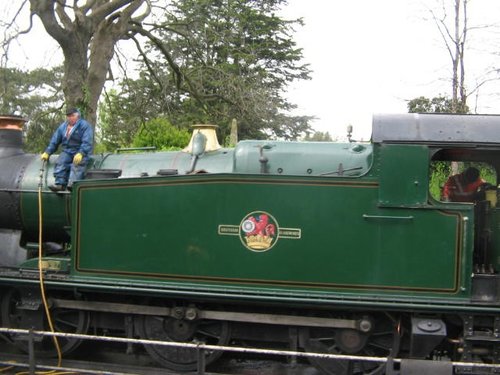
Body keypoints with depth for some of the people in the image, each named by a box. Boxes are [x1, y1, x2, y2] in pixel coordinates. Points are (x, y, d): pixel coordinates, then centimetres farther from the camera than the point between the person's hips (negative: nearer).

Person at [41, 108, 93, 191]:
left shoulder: (85, 126, -5)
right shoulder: (63, 126, 15)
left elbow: (87, 142, -17)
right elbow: (54, 141, 19)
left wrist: (81, 153, -32)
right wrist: (47, 152, 9)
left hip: (81, 151, -5)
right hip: (67, 151, 5)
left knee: (77, 164, -33)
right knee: (60, 162, -23)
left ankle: (72, 183, -49)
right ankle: (60, 184, -32)